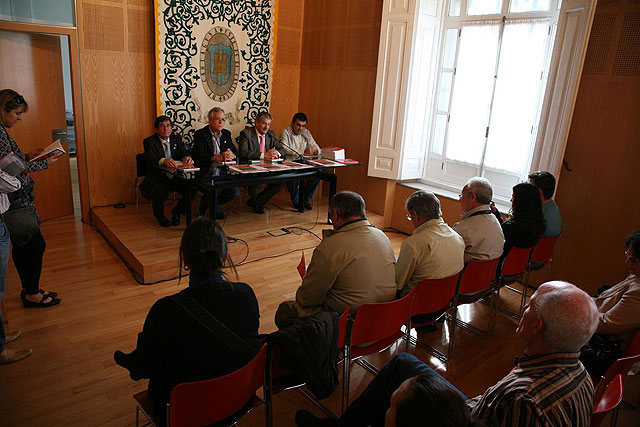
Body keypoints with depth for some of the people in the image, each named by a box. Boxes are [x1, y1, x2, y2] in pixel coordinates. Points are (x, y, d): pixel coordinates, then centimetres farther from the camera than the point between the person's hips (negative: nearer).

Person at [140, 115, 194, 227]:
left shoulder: (176, 139, 12)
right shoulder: (149, 141, -3)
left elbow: (184, 152, 0)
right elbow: (150, 157, -21)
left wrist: (187, 158, -27)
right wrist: (164, 160, -43)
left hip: (176, 177, 4)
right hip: (158, 178, -4)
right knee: (160, 189, -35)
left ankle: (177, 211, 6)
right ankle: (159, 215, -1)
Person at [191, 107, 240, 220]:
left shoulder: (226, 134, 15)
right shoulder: (200, 134, -4)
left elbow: (235, 151, 9)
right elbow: (199, 155, -18)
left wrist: (231, 155, -17)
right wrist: (218, 157, -30)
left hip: (223, 172, 6)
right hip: (206, 173, -5)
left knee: (235, 192, -12)